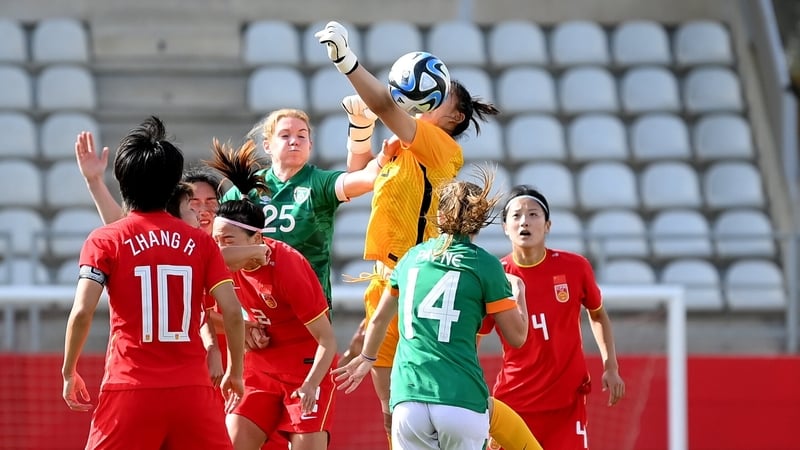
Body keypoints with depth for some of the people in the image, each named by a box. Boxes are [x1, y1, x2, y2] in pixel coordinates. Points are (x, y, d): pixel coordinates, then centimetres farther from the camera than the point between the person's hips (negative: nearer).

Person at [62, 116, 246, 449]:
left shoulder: (104, 241, 1)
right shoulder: (200, 241, 7)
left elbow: (82, 311, -9)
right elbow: (232, 311, 1)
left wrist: (69, 373, 3)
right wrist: (235, 371, 14)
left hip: (130, 388, -2)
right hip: (193, 388, 2)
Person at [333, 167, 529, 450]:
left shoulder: (412, 257, 15)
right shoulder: (485, 265, 2)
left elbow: (379, 320, 28)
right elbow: (517, 337, 6)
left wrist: (366, 358, 47)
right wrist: (519, 294, 26)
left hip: (408, 398, 3)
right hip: (461, 400, -3)